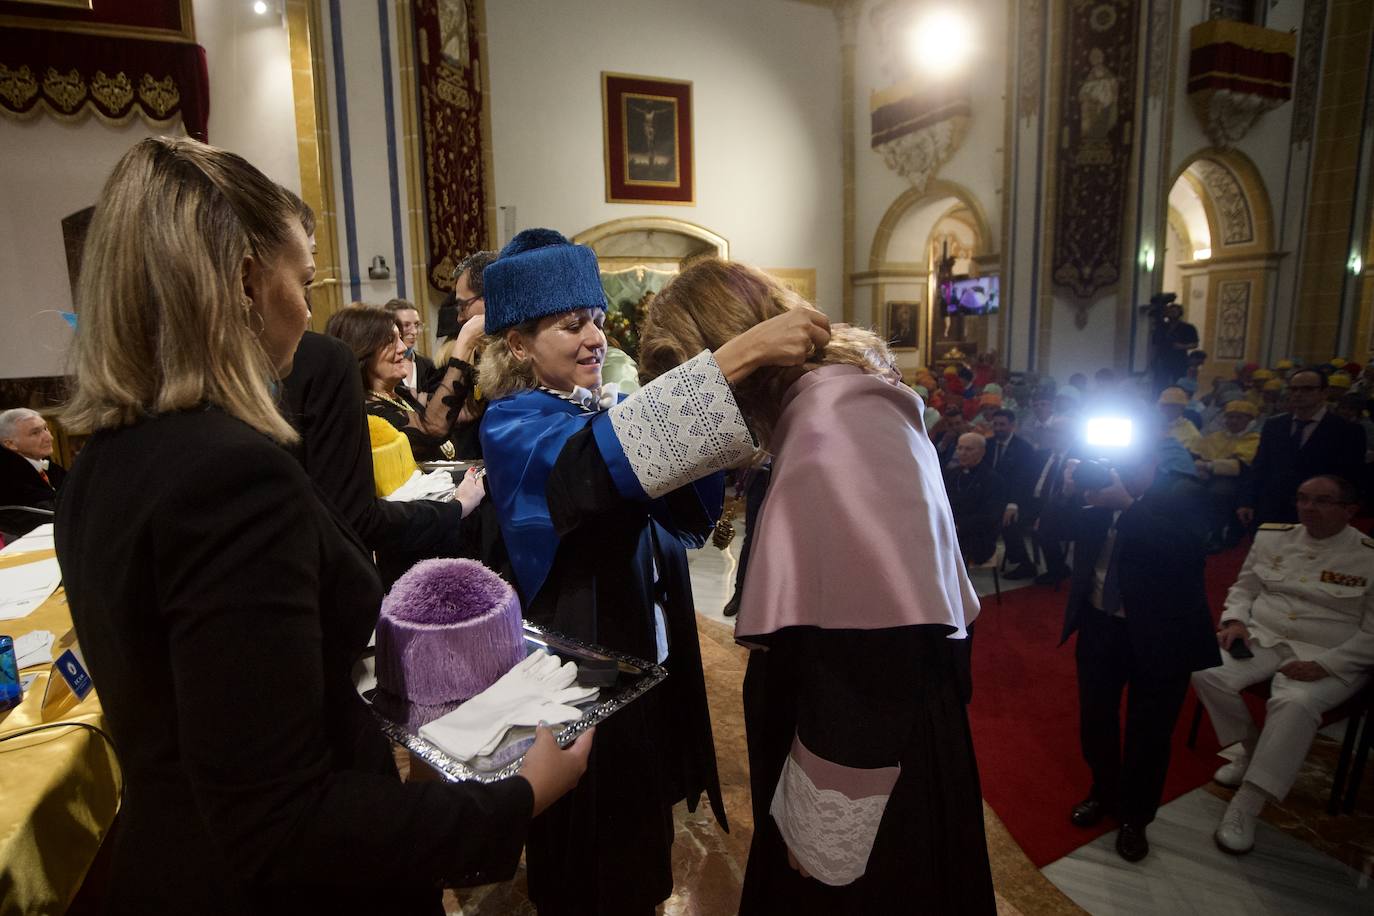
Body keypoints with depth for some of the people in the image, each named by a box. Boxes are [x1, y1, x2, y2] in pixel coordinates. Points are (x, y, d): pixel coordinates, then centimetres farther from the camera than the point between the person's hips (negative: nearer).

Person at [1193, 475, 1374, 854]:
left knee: (1295, 704, -35)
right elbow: (1244, 588, 16)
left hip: (1328, 660, -4)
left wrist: (1324, 665, -18)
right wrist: (1235, 620, -4)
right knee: (1206, 673, -23)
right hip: (1262, 638, 4)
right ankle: (1251, 750, 5)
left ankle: (1245, 807, -26)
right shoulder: (1272, 537, 7)